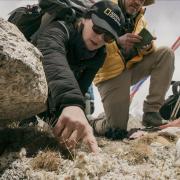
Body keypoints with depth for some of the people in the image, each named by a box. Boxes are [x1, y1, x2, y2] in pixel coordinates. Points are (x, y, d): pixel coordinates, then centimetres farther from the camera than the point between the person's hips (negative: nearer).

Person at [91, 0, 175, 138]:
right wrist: (117, 41, -37)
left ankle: (151, 111, -13)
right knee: (117, 131, -15)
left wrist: (148, 47, -19)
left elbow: (144, 51, 5)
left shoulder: (140, 19, 9)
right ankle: (94, 125, 23)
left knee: (166, 53, -15)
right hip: (110, 72, -6)